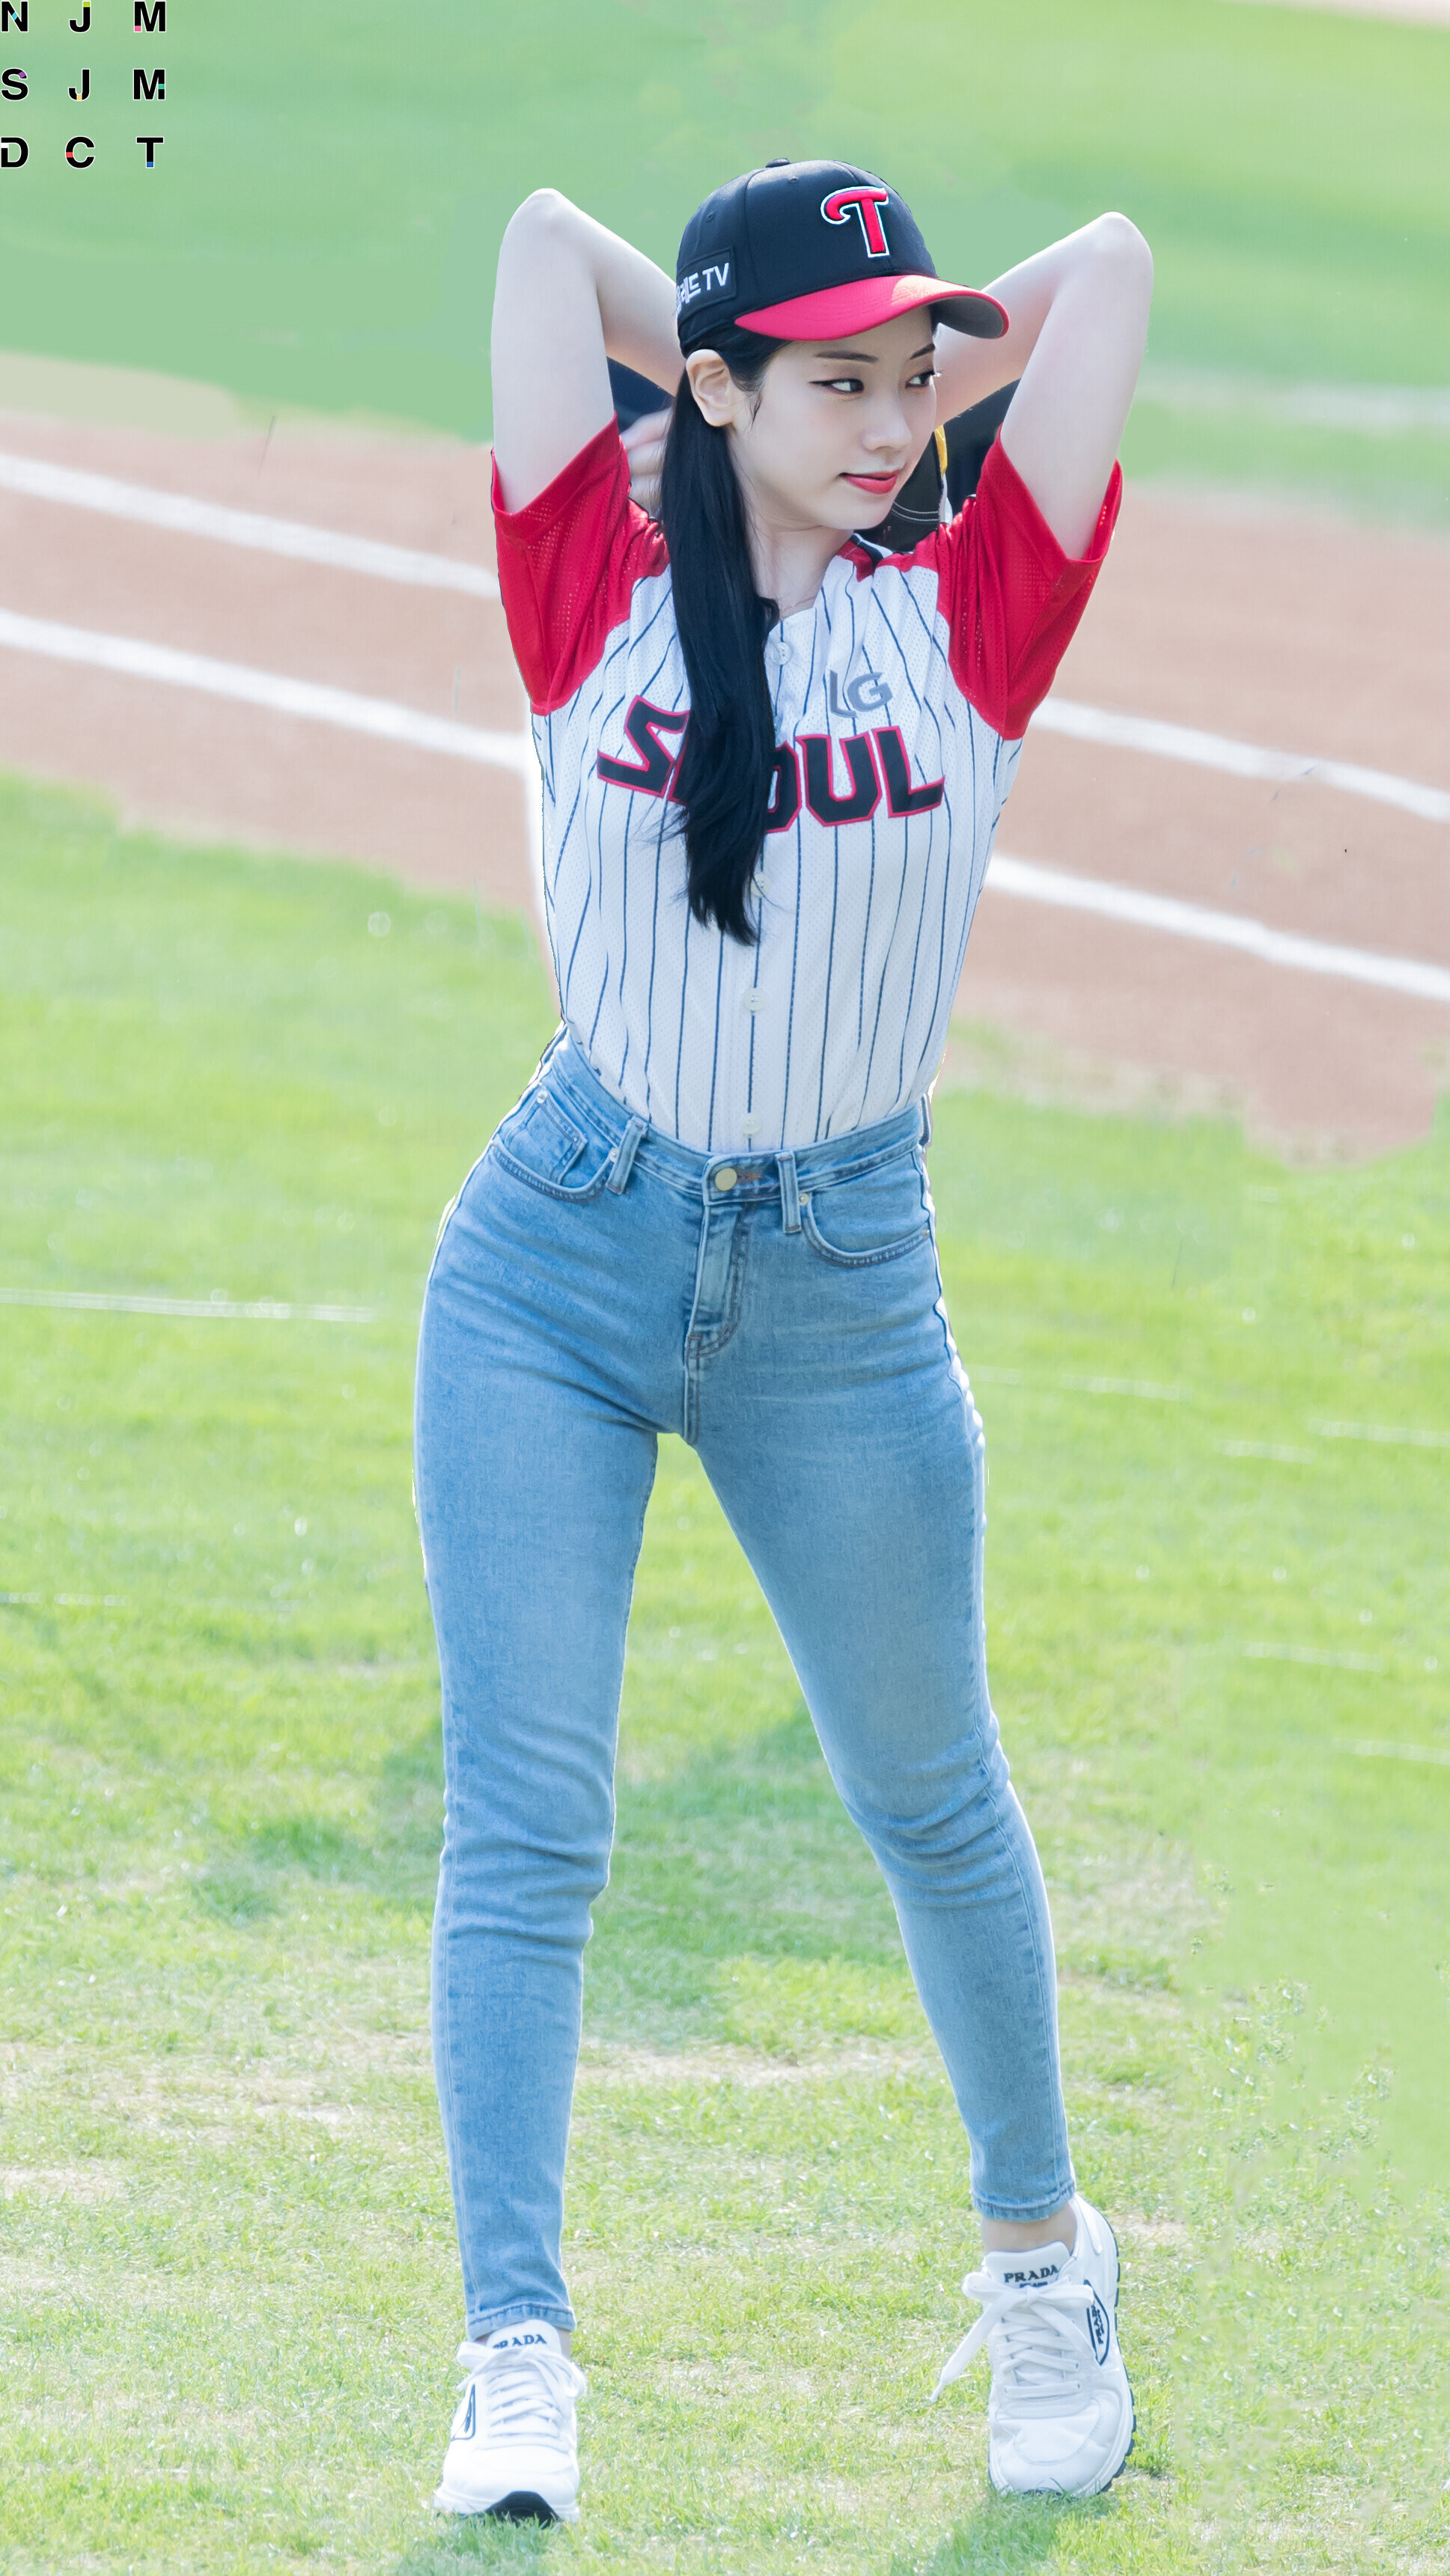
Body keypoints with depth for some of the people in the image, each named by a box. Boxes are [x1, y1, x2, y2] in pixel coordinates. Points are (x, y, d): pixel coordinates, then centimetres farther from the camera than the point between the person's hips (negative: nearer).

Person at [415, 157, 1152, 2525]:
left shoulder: (970, 622, -1)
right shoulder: (600, 602, -3)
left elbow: (1107, 263, -3)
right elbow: (546, 242, -6)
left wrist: (919, 400, 7)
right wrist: (747, 370, 5)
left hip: (845, 1293, 1)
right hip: (560, 1268, -1)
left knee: (932, 1801, 16)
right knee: (524, 1829, -8)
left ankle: (1040, 2248, 35)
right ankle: (518, 2358, -8)